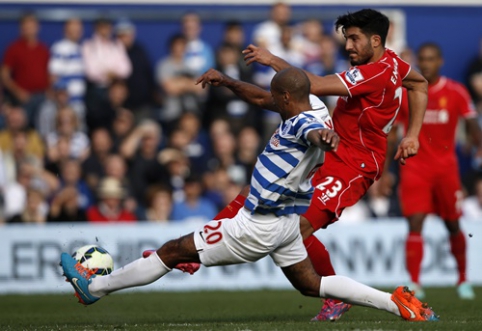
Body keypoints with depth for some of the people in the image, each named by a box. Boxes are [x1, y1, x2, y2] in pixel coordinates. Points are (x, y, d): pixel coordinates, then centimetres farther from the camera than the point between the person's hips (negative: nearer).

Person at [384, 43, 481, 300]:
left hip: (446, 168, 1)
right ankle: (414, 284, -15)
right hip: (414, 167, -1)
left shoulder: (456, 92, 0)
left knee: (453, 226, 9)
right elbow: (391, 131, 5)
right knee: (415, 223, -13)